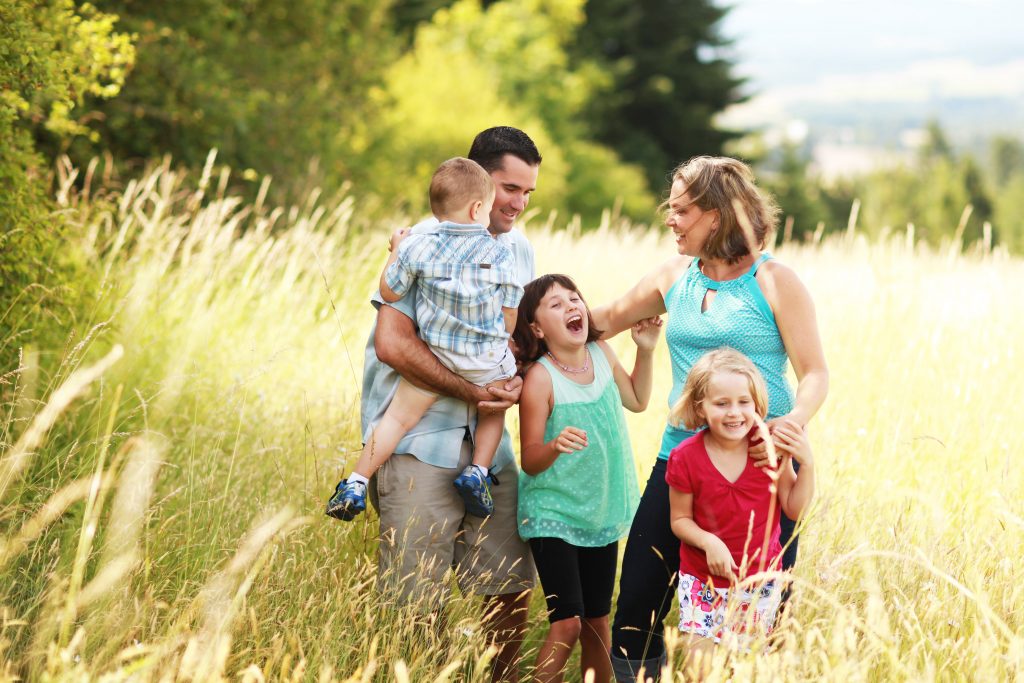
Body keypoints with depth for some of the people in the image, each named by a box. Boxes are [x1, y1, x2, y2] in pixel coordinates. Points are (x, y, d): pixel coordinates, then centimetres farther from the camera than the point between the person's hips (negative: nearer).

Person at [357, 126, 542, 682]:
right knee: (416, 599, -7)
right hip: (420, 439, -6)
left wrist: (514, 380, 0)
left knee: (511, 585, 5)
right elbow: (393, 344, -16)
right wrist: (471, 392, -17)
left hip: (488, 439, 6)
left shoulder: (520, 251, 12)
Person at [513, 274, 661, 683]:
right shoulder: (540, 378, -18)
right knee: (567, 623, -12)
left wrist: (646, 350, 4)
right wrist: (555, 446, -36)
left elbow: (637, 401, 17)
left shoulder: (602, 354, -1)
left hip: (601, 513, 6)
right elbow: (530, 461, -15)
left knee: (597, 621, 12)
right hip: (554, 515, -6)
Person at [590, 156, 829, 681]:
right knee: (638, 599, 1)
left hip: (761, 465, -5)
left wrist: (795, 422, -26)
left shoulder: (775, 282, -5)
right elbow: (603, 321, 23)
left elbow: (815, 373, -7)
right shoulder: (674, 277, 10)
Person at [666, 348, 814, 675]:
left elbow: (795, 509, -4)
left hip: (760, 581, 1)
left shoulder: (770, 448, -9)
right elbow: (680, 519, -4)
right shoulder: (686, 458, -13)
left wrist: (806, 464, -18)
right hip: (703, 582, -1)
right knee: (699, 665, -2)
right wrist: (708, 541, -23)